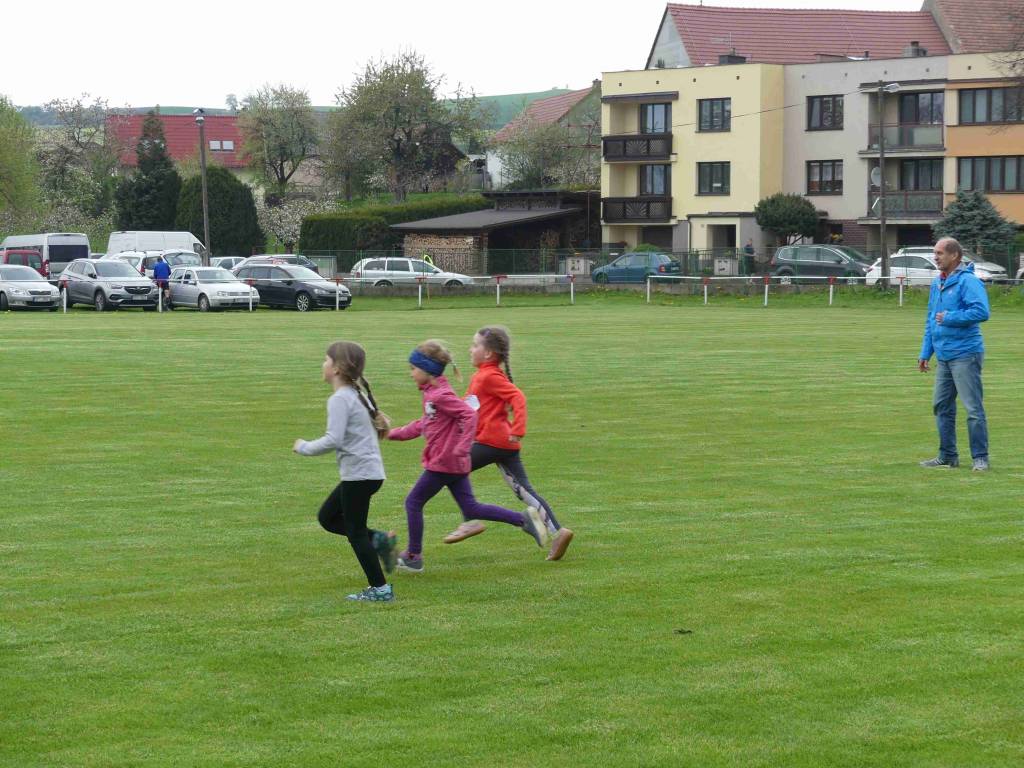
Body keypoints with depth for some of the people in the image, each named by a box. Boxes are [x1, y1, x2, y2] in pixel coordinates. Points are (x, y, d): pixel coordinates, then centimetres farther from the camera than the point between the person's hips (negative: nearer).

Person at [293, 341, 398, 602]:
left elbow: (333, 440, -24)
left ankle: (380, 589, 4)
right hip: (370, 470, 10)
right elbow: (378, 423, 21)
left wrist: (304, 447, -11)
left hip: (359, 473, -10)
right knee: (327, 517, 18)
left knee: (354, 531, -1)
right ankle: (378, 540, 10)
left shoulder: (340, 399, -16)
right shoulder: (358, 394, 13)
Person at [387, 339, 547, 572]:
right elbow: (423, 425, 24)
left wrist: (461, 448, -30)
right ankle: (524, 519, 4)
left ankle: (413, 557, 11)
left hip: (443, 464, -9)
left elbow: (470, 415, -27)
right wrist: (394, 434, 24)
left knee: (413, 503, 3)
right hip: (455, 464, 9)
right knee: (471, 509, 10)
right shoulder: (431, 393, 13)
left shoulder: (441, 395, -18)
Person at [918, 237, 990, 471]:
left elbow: (982, 311, -24)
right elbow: (930, 321, 23)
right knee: (941, 406, 12)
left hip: (965, 355, -9)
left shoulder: (968, 281, -12)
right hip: (944, 356, 9)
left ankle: (980, 458, -1)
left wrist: (949, 318, -18)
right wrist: (925, 353, 19)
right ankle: (947, 456, 21)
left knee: (973, 408, -6)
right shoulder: (937, 283, 15)